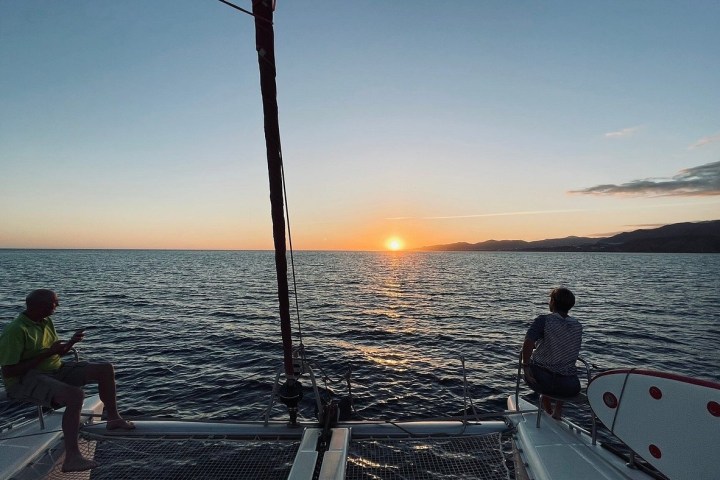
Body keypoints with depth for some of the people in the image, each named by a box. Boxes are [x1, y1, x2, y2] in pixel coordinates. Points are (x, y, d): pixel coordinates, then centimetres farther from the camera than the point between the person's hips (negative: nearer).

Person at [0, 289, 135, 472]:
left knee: (106, 369, -3)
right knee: (75, 395, -36)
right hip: (24, 381, -8)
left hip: (56, 370, 9)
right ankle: (72, 458, -30)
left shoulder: (46, 322, 7)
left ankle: (113, 418, 12)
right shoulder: (15, 331, -18)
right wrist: (47, 353, -22)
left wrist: (71, 342, -3)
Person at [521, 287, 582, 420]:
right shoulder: (577, 325, 3)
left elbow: (527, 344, -27)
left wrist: (525, 366, -13)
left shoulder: (544, 320, -13)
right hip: (570, 387, 3)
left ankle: (547, 408, 40)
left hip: (542, 380, -3)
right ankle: (558, 412, 39)